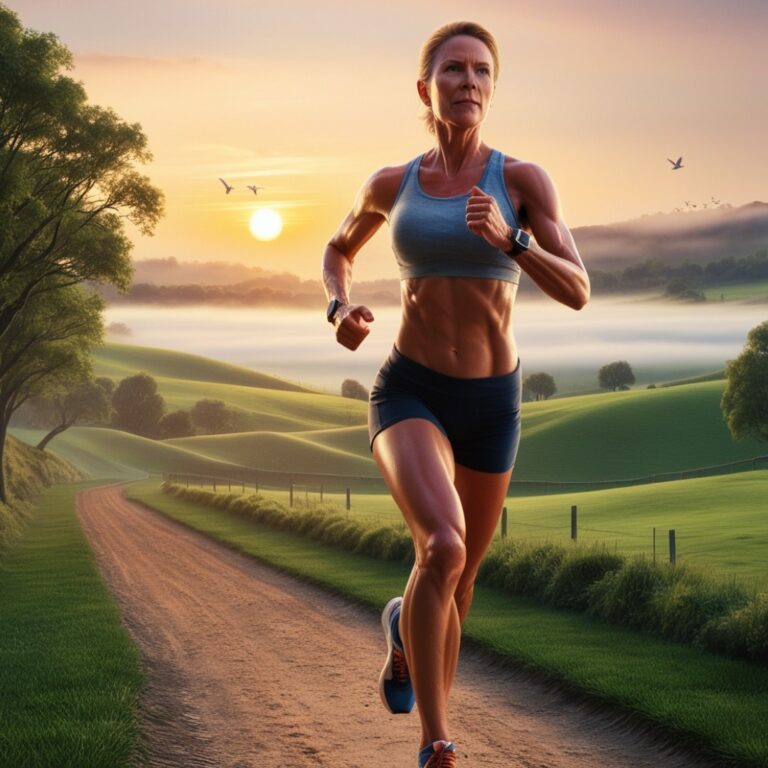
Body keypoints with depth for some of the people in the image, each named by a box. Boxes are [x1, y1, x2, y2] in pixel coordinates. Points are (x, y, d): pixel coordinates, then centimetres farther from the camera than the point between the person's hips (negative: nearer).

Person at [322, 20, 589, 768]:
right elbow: (338, 249, 22)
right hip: (409, 398, -2)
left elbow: (577, 292, -11)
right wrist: (340, 312, -1)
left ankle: (406, 638, 54)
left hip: (489, 404, 2)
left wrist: (506, 238, -29)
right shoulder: (391, 183, 2)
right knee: (443, 550, -29)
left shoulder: (525, 178, -3)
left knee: (459, 579, 17)